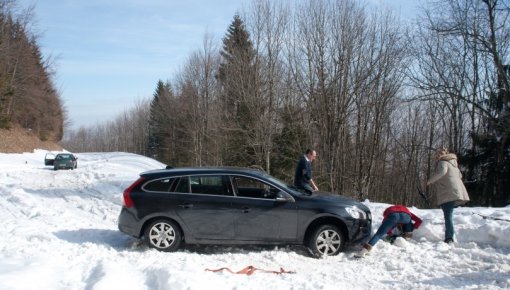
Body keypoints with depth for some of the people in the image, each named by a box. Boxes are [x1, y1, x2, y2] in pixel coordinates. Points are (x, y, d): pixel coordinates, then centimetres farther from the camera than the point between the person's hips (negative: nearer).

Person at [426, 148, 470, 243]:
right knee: (448, 215, 11)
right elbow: (460, 175, 35)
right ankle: (449, 237, 9)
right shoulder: (453, 163, 25)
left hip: (448, 193, -9)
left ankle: (449, 238, -18)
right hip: (456, 192, 9)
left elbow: (442, 171, -23)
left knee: (448, 215, -12)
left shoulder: (443, 162, -3)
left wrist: (430, 181, -14)